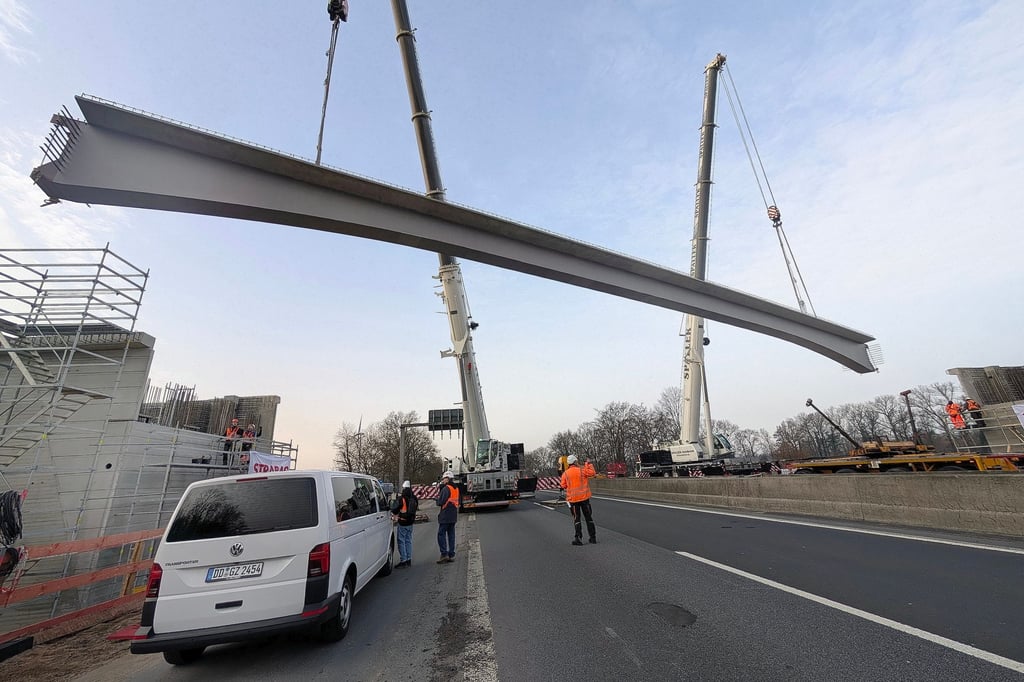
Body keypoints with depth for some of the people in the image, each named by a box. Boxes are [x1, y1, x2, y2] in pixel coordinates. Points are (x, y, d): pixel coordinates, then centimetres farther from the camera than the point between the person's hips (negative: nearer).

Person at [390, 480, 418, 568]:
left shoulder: (401, 498, -15)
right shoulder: (414, 498, 6)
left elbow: (394, 509, -15)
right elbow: (417, 508, 14)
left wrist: (396, 515, 6)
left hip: (402, 522, -7)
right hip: (410, 522, 7)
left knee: (401, 541, 1)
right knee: (408, 541, 16)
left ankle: (403, 561, 1)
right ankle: (409, 560, 21)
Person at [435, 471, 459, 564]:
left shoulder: (446, 488, -14)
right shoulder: (456, 488, 13)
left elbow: (440, 502, -19)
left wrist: (438, 495, 2)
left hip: (445, 516, -8)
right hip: (453, 516, 8)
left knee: (441, 534, -1)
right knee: (451, 535, 11)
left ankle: (444, 554, -6)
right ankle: (451, 555, 13)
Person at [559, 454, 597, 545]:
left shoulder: (565, 474, -2)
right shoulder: (582, 470, -8)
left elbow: (563, 486, 3)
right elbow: (592, 473, -3)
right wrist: (589, 464, 7)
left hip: (573, 499, 1)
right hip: (584, 497, 0)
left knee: (576, 518, 10)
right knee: (589, 517, 12)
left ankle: (578, 537, 1)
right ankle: (593, 538, 17)